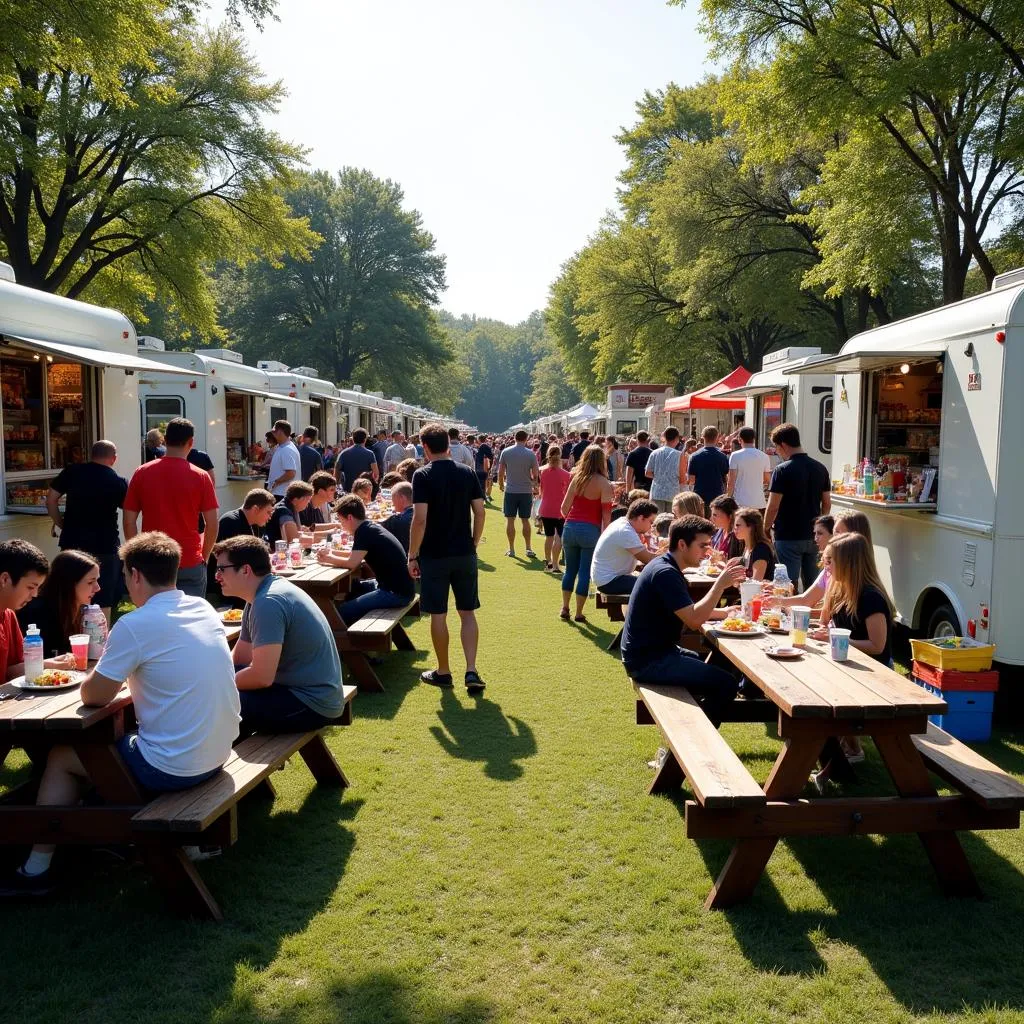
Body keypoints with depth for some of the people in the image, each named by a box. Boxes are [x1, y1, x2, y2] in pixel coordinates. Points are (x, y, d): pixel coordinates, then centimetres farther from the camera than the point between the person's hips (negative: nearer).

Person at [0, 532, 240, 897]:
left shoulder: (135, 626, -19)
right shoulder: (204, 609, 2)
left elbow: (92, 696, -9)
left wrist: (102, 666, 10)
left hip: (174, 768, -7)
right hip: (217, 755, 7)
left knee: (61, 758, 15)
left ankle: (36, 871, 24)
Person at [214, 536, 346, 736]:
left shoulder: (268, 602, -22)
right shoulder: (262, 595, 10)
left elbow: (262, 676, -25)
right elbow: (239, 658, 14)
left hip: (311, 703, -10)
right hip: (303, 689, 10)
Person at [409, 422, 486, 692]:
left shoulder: (423, 475, -10)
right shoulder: (467, 473, 2)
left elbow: (420, 519, -16)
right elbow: (479, 513, 2)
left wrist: (412, 556, -8)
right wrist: (473, 544, 14)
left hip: (434, 555, -4)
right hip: (464, 554, 4)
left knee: (438, 615, 7)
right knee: (467, 613, 10)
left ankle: (443, 672, 18)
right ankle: (471, 671, 2)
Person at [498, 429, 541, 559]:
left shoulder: (506, 452, -4)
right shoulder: (530, 454, -5)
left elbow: (500, 472, -1)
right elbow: (536, 475, -2)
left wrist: (501, 485, 15)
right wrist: (534, 482, 18)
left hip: (510, 490, -1)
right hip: (526, 491, 1)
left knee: (510, 520, 6)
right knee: (525, 520, 11)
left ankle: (511, 549, 8)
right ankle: (528, 548, 11)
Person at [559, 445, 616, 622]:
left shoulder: (576, 479, 5)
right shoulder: (603, 483, -6)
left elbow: (564, 508, 5)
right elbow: (606, 512, -10)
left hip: (570, 528, 4)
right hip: (590, 530, -4)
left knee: (570, 570, 17)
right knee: (585, 572, 4)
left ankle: (565, 608, 23)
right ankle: (578, 613, 9)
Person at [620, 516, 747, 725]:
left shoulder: (664, 566, 12)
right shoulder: (665, 573, -20)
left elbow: (688, 611, 22)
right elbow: (694, 620, -27)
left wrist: (723, 612, 10)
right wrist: (721, 584, -23)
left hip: (656, 651, 11)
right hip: (648, 660, -11)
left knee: (718, 667, 21)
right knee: (725, 684, -14)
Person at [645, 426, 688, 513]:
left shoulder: (654, 453, 1)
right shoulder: (679, 455, -7)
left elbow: (647, 473, 5)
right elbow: (683, 480, -7)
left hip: (656, 494, 3)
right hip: (673, 494, -2)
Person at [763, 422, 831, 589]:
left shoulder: (782, 470, -14)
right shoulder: (820, 468, 6)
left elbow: (773, 507, -14)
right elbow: (827, 504, 11)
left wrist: (766, 530, 1)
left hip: (788, 537, -6)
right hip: (813, 537, 6)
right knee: (812, 585, 14)